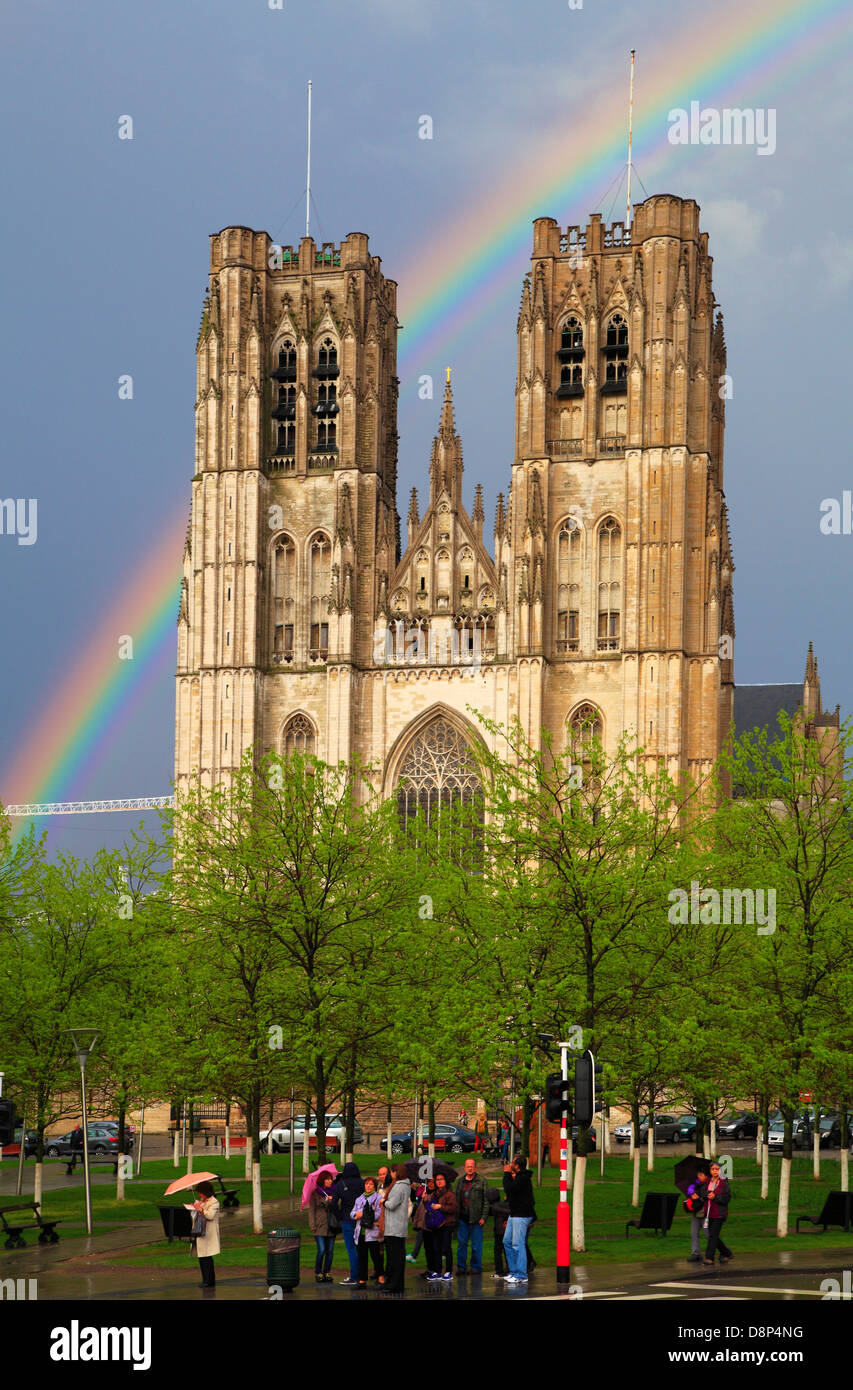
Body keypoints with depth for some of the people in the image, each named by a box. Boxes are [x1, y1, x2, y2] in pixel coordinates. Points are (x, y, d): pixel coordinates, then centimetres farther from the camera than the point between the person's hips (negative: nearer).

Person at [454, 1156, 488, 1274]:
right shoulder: (459, 1181, 13)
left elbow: (486, 1200, -2)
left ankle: (476, 1267, 9)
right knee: (461, 1243, 5)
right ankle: (461, 1267, 12)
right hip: (462, 1218, 4)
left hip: (476, 1219, -4)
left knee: (476, 1245, 1)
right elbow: (455, 1198, 15)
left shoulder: (482, 1181, 1)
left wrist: (483, 1217, -9)